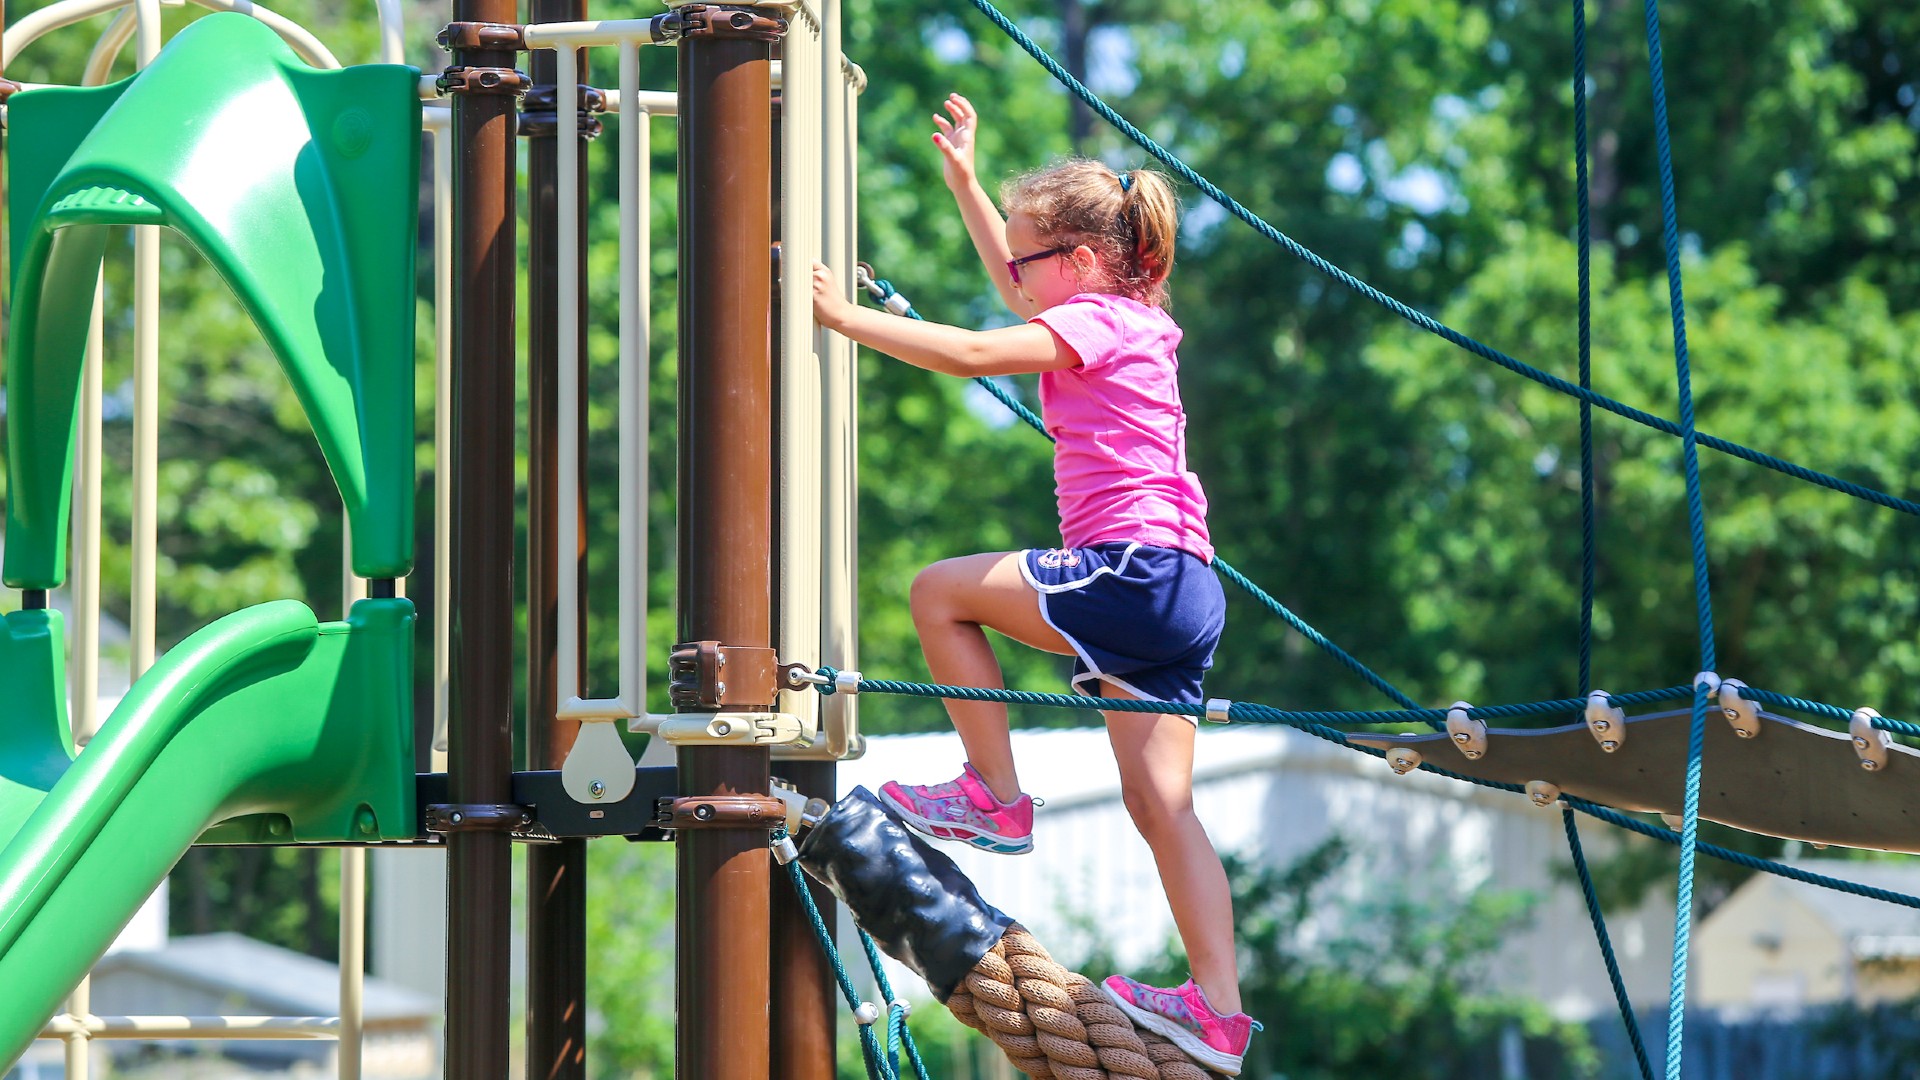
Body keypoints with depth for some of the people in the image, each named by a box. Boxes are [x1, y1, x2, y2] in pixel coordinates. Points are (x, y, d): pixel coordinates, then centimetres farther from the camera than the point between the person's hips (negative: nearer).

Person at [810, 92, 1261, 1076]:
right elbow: (1016, 290, 40)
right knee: (1161, 803, 5)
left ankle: (994, 798, 2)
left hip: (1133, 572, -10)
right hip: (1176, 597, 10)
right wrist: (962, 178, 41)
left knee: (941, 592, -1)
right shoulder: (1121, 319, 22)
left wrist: (848, 317, -12)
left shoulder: (1096, 320, -6)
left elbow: (971, 353, -18)